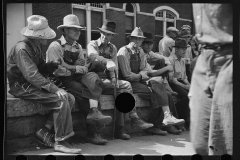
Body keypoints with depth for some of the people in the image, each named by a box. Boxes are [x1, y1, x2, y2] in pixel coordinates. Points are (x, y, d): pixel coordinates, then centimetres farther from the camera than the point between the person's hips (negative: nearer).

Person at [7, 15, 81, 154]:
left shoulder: (36, 47, 12)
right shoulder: (22, 49, -19)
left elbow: (41, 69, 13)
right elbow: (32, 75, -28)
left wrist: (55, 64, -7)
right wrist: (55, 89, -31)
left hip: (34, 85, 9)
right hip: (22, 87, -9)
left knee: (70, 98, -3)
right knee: (61, 101, -23)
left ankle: (46, 131, -1)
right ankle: (61, 142, -15)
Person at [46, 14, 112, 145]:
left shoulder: (78, 47, 16)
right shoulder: (55, 46, -6)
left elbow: (84, 68, 10)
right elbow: (60, 70, -15)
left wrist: (70, 67, -10)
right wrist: (77, 68, -5)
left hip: (75, 78, 6)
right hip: (60, 81, -6)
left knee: (93, 77, -24)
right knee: (82, 92, -29)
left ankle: (94, 111, -39)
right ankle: (92, 133, -19)